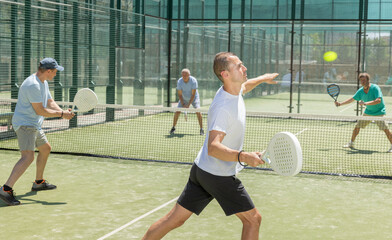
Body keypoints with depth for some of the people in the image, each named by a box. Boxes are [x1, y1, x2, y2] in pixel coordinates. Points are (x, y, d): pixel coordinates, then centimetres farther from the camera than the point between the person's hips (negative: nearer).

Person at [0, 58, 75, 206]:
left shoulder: (43, 82, 13)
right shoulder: (33, 85, -22)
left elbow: (50, 102, 14)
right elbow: (39, 110, -22)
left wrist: (63, 112, -5)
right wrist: (61, 114, -15)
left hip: (34, 125, 11)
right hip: (24, 124, -11)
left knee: (46, 149, 25)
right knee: (28, 157, -24)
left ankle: (38, 182, 39)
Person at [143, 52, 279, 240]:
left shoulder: (233, 89, 3)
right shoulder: (223, 108, -26)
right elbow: (213, 148, -35)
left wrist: (262, 78, 39)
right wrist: (243, 157, -48)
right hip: (218, 176, -9)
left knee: (175, 219, 13)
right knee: (253, 219, 4)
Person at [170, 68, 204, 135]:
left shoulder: (193, 81, -27)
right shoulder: (179, 82, -20)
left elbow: (193, 94, -25)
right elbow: (180, 94, -14)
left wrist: (188, 104, -29)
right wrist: (183, 104, -23)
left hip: (193, 98, -2)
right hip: (183, 98, 2)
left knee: (198, 111, -21)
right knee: (177, 112, -8)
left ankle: (201, 129, -12)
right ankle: (173, 128, 11)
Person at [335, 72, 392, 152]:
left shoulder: (375, 88, -21)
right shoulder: (360, 91, -2)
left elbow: (378, 100, -31)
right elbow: (352, 99, 11)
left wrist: (365, 103, -37)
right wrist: (341, 103, 5)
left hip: (379, 112, -6)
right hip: (368, 112, 6)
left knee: (385, 129, -17)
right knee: (357, 126, 4)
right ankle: (351, 143, 20)